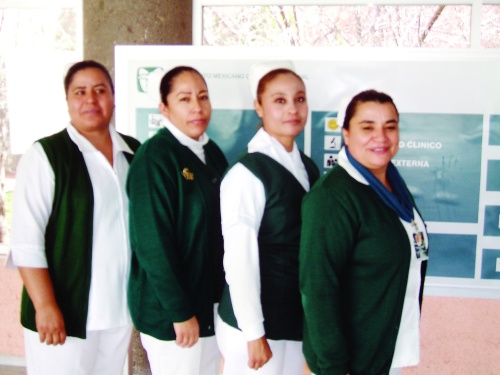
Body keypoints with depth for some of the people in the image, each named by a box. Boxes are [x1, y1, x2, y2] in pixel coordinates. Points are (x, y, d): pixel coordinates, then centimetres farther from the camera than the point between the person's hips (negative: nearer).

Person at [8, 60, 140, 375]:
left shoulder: (134, 153, 6)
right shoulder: (46, 155, -9)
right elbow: (26, 240, -13)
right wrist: (45, 306, -16)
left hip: (121, 307, 5)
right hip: (64, 312, -5)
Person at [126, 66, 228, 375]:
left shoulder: (212, 152, 6)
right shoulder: (155, 156, -17)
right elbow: (153, 243, -20)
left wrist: (224, 297, 10)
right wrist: (180, 312, -18)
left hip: (212, 302, 8)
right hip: (171, 313, -7)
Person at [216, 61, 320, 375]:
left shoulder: (308, 168, 4)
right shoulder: (247, 173, -18)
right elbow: (239, 261, -19)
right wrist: (254, 333, -16)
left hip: (298, 316, 7)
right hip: (258, 321, -6)